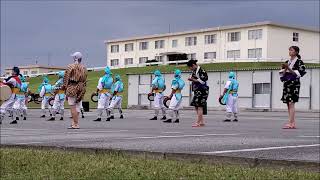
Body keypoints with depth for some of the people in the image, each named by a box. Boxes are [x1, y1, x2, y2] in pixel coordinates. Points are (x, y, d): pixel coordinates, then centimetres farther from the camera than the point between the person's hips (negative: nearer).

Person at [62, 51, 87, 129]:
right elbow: (85, 80, 12)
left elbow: (66, 78, -7)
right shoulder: (84, 68, 12)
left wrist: (64, 86, 0)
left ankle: (76, 124, -7)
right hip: (81, 89, 6)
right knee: (77, 106, 11)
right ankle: (74, 123, 14)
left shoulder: (70, 67, -5)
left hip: (72, 88, -6)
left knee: (72, 107, -4)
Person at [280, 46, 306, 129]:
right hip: (286, 84, 7)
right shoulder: (287, 62, 16)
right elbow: (282, 74, 13)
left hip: (294, 84, -7)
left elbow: (298, 74, -10)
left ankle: (290, 123, -15)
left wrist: (289, 68, -16)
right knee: (289, 104, 5)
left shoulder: (299, 62, -2)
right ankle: (293, 123, 9)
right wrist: (285, 69, -5)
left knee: (291, 103, -12)